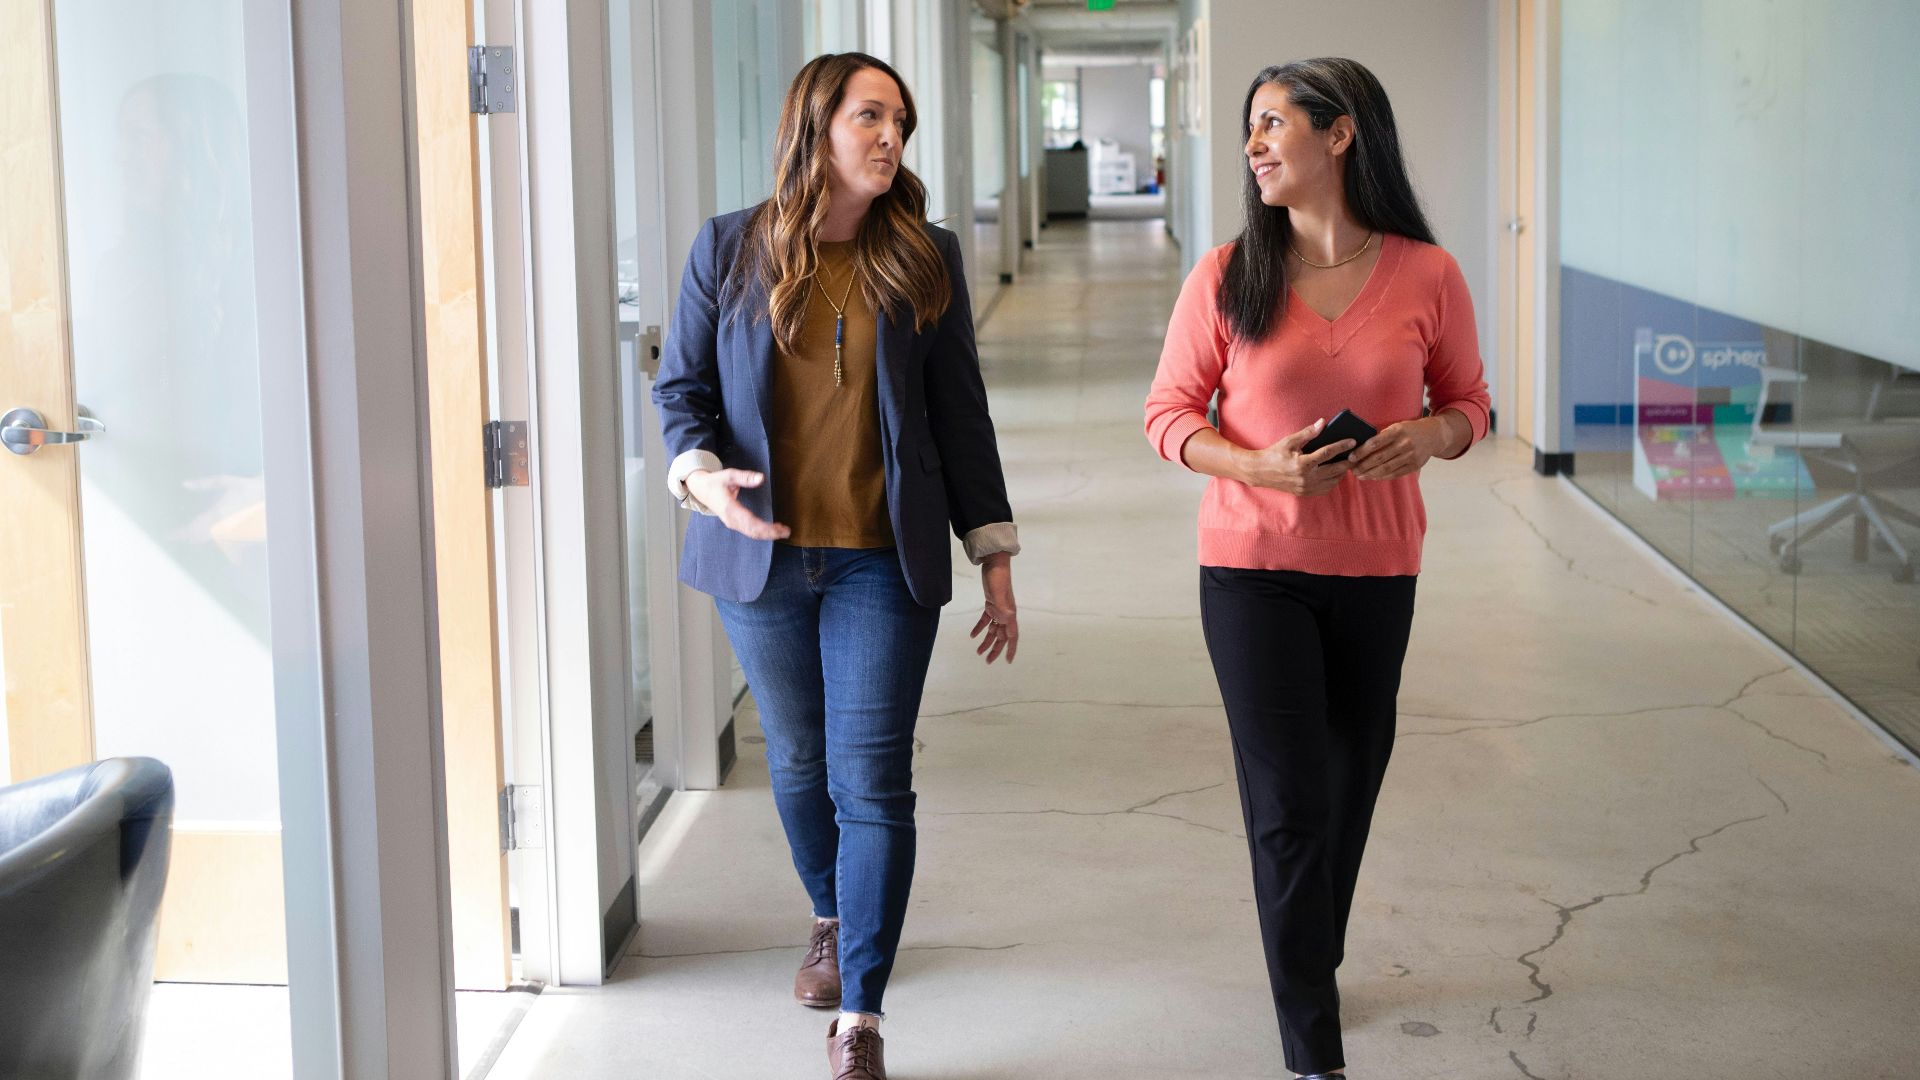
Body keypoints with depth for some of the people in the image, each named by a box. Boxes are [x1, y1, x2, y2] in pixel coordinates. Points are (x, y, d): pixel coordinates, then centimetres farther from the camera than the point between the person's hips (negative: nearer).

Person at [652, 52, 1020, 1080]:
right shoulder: (727, 249, 1)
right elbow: (681, 386, 5)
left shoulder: (925, 259, 2)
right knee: (797, 759, 17)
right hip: (761, 554, 1)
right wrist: (699, 472, -16)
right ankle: (831, 920, 44)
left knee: (871, 783, -6)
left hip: (882, 561, -1)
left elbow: (959, 411, 5)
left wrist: (994, 556, 4)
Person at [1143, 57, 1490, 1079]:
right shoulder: (1226, 277, -5)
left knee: (1348, 791, 13)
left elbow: (1467, 401, 9)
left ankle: (1313, 969, 39)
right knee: (1289, 809, -4)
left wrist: (1429, 435, -15)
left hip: (1376, 571, 1)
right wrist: (1257, 466, -18)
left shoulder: (1427, 277, -4)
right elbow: (1169, 411, 0)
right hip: (1253, 568, -1)